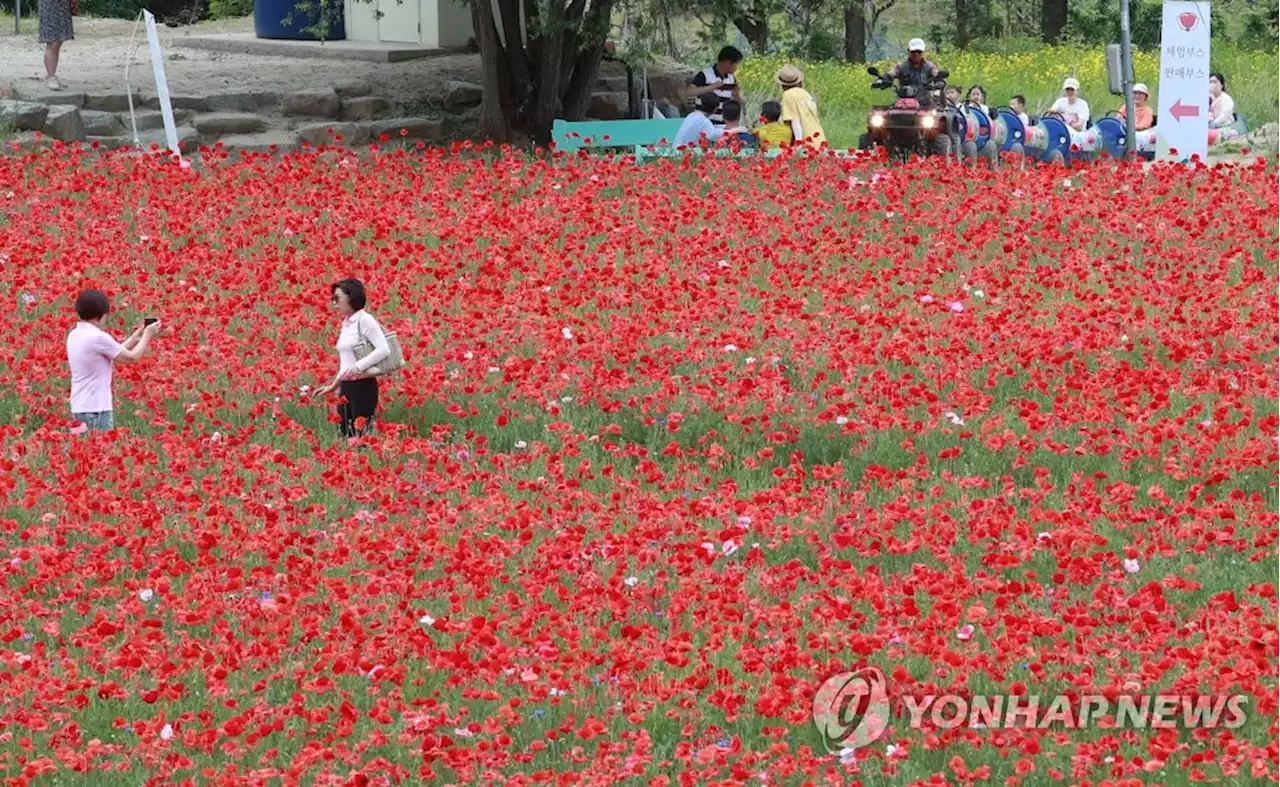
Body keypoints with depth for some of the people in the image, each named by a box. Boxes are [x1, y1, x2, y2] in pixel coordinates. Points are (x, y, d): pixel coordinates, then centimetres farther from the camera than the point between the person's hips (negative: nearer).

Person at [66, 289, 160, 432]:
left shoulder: (74, 336, 10)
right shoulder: (97, 337, -17)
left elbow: (113, 354, 19)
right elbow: (131, 357, -6)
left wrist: (134, 339, 22)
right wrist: (147, 335, 8)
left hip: (79, 406, 9)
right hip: (96, 408, -9)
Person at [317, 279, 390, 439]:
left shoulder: (364, 320, -10)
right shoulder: (345, 323, 14)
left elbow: (384, 350, -20)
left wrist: (359, 366, -27)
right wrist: (333, 385, 22)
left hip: (363, 386, -8)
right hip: (346, 388, 8)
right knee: (347, 436, 7)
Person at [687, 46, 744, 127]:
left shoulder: (731, 78, 8)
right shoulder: (705, 75, -10)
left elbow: (739, 102, 16)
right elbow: (690, 92, -22)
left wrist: (737, 93, -7)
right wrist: (711, 87, -27)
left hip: (723, 123, 6)